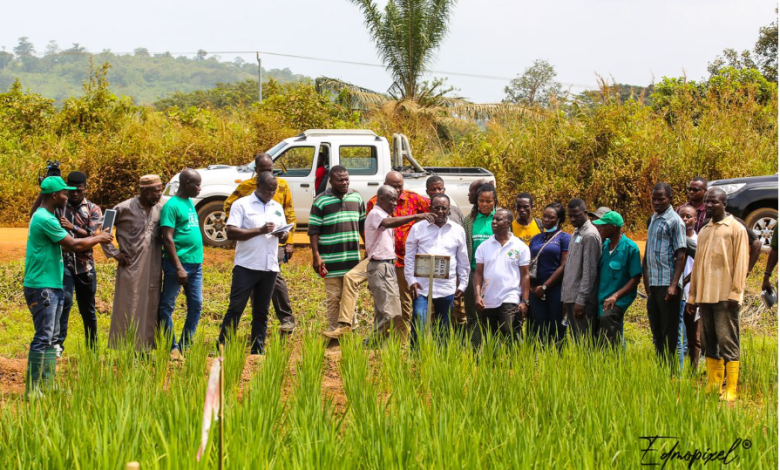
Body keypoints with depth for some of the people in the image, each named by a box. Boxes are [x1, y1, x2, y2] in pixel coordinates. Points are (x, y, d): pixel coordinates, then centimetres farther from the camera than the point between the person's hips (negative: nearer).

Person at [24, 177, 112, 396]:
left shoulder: (44, 217, 15)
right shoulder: (45, 219, -18)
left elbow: (67, 244, 17)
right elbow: (74, 245, -16)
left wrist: (93, 238, 8)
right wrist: (98, 239, -2)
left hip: (52, 287, 10)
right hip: (42, 287, -10)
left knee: (50, 339, 12)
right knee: (42, 339, -9)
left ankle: (48, 384, 17)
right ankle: (32, 389, -6)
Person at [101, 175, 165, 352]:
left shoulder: (160, 210, 7)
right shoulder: (124, 209, -6)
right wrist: (113, 253, -2)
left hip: (153, 269, 4)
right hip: (131, 267, -4)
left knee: (150, 309, 7)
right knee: (129, 310, 0)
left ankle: (145, 348, 14)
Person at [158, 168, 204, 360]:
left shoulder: (190, 203, 14)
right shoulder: (172, 205, -11)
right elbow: (167, 238, -16)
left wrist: (198, 260, 16)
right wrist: (179, 267, -19)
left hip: (196, 264, 9)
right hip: (179, 263, -9)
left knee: (196, 305, 9)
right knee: (167, 306, 0)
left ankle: (184, 346, 16)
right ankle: (172, 348, 5)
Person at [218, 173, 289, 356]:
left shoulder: (277, 207, 16)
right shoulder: (242, 205, -2)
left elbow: (285, 235, 20)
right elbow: (231, 232, -12)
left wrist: (282, 235, -5)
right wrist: (259, 230, -17)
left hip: (270, 268, 5)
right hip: (246, 266, -5)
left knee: (261, 312, 9)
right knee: (235, 309, -5)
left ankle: (258, 349, 14)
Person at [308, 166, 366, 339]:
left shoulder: (356, 198, 7)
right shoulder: (321, 201, -5)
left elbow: (363, 226, 16)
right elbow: (313, 230, -5)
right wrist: (316, 256, -12)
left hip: (353, 257, 3)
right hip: (331, 258, -3)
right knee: (333, 297, 2)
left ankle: (345, 325, 2)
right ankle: (334, 332, 6)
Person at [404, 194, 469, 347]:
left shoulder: (458, 230, 9)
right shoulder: (418, 228, 3)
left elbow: (463, 260, 14)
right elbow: (409, 257, 4)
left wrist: (463, 284, 10)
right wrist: (411, 281, -6)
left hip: (447, 287, 2)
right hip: (422, 286, -2)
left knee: (444, 329, 9)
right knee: (418, 324, -14)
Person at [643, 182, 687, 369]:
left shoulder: (674, 221, -8)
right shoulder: (653, 219, 16)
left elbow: (681, 255, -13)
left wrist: (673, 285, -19)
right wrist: (646, 276, 16)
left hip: (667, 284, -8)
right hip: (653, 284, 8)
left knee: (668, 332, -3)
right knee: (656, 330, 12)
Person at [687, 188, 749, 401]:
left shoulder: (736, 229, 0)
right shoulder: (704, 231, 19)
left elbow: (740, 262, -6)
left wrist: (735, 292, -14)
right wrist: (693, 296, 17)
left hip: (725, 296, -6)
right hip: (705, 296, 6)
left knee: (728, 342, -8)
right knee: (710, 343, 8)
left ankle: (731, 391, -8)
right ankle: (712, 387, 12)